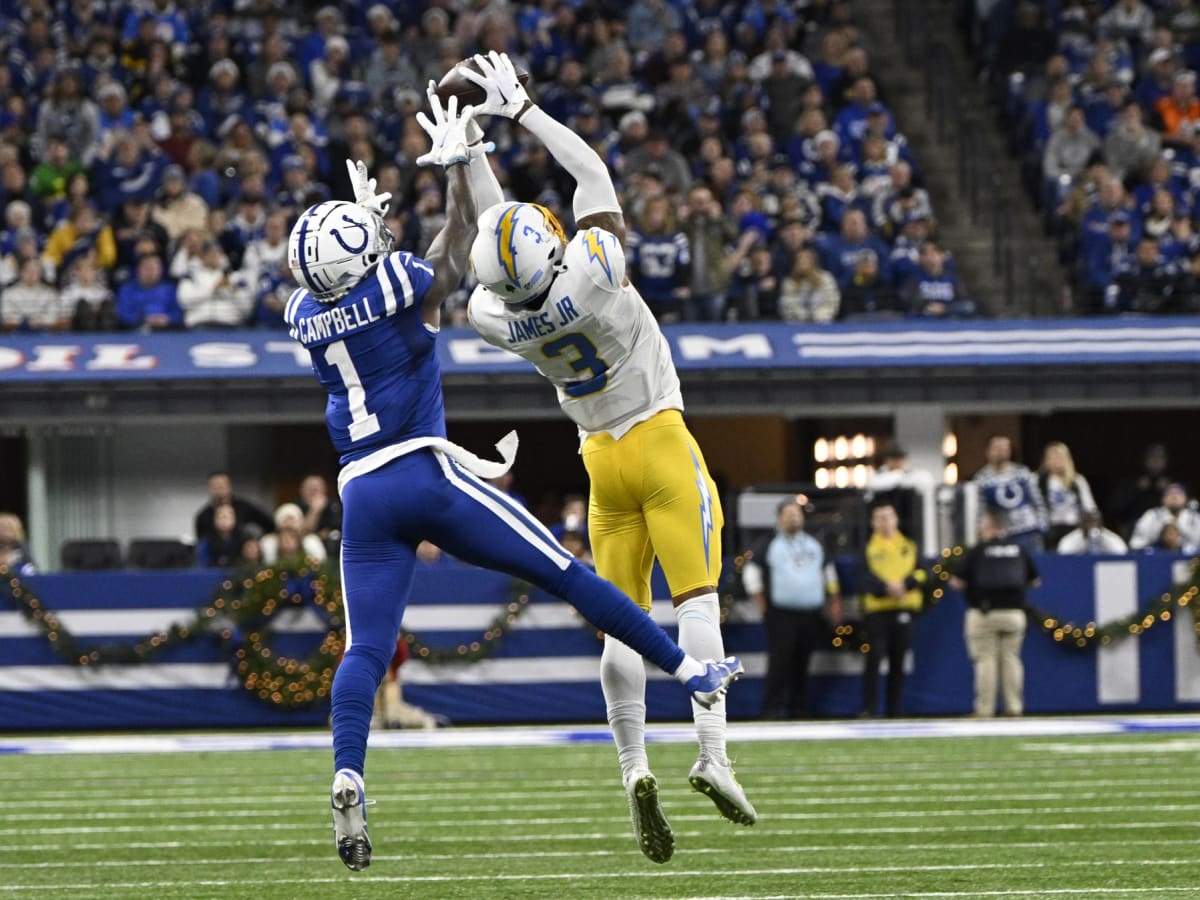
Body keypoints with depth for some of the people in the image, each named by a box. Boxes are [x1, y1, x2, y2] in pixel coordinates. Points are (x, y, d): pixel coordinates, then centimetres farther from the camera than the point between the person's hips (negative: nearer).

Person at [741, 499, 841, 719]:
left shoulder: (814, 544, 18)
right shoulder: (770, 544, 3)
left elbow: (827, 570, 25)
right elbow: (751, 569, 2)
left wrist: (834, 600, 18)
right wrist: (760, 601, -4)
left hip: (811, 615, 4)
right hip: (781, 615, -4)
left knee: (802, 663, 5)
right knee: (780, 661, -11)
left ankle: (799, 708, 9)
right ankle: (772, 708, -9)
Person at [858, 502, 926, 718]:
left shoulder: (908, 546, 12)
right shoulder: (869, 548, 4)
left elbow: (920, 573, 3)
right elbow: (867, 578, -8)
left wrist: (904, 585, -15)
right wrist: (886, 588, -23)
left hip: (903, 610, 3)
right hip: (877, 609, -3)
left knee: (898, 663, 7)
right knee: (874, 658, -13)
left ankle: (894, 710, 13)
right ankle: (869, 708, -13)